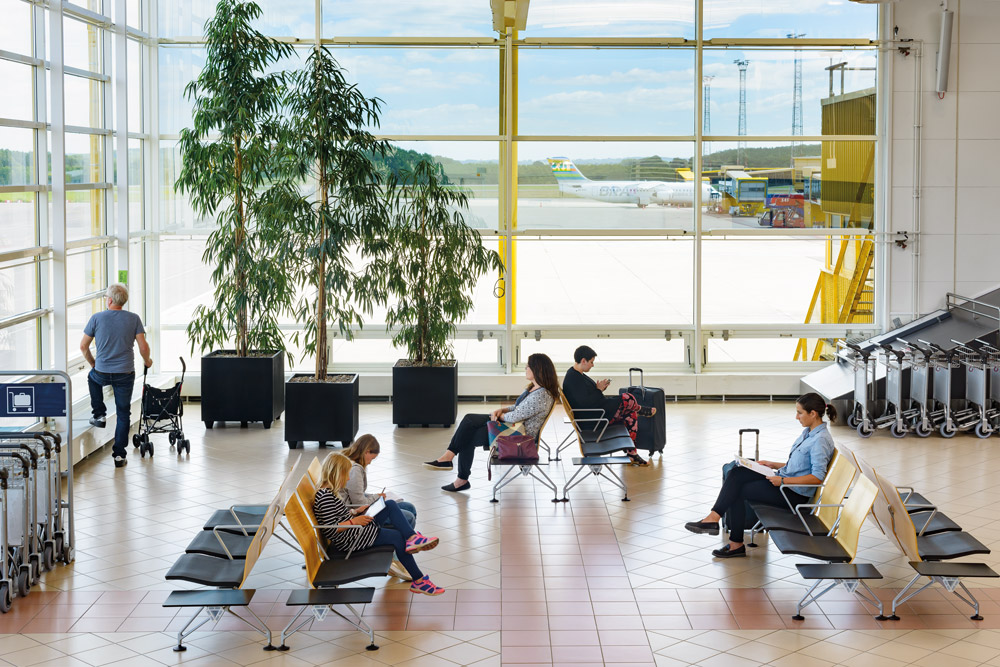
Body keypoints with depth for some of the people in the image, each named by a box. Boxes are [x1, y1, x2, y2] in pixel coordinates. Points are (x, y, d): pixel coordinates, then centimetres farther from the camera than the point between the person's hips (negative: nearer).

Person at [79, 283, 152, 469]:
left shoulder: (96, 318, -5)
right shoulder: (134, 319, -5)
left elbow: (83, 346, 0)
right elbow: (143, 347, -7)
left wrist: (92, 363, 19)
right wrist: (147, 361, 14)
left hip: (102, 373, 0)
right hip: (125, 375, 0)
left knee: (93, 377, 37)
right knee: (123, 414, 10)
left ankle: (99, 415, 32)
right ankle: (119, 455, 6)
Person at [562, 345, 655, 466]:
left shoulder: (576, 375, 11)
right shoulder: (573, 379, -22)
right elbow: (585, 403, -28)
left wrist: (600, 388, 2)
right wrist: (599, 390, -17)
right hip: (590, 419, -11)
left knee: (631, 415, 6)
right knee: (627, 399, -12)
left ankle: (631, 453, 7)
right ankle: (640, 410, 26)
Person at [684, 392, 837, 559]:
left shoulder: (821, 440, -19)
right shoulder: (809, 432, 12)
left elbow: (817, 477, -25)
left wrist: (783, 481, -26)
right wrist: (773, 464, 13)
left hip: (795, 494, -9)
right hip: (783, 479, 9)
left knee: (738, 491, -10)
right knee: (737, 474, -7)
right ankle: (713, 517, -15)